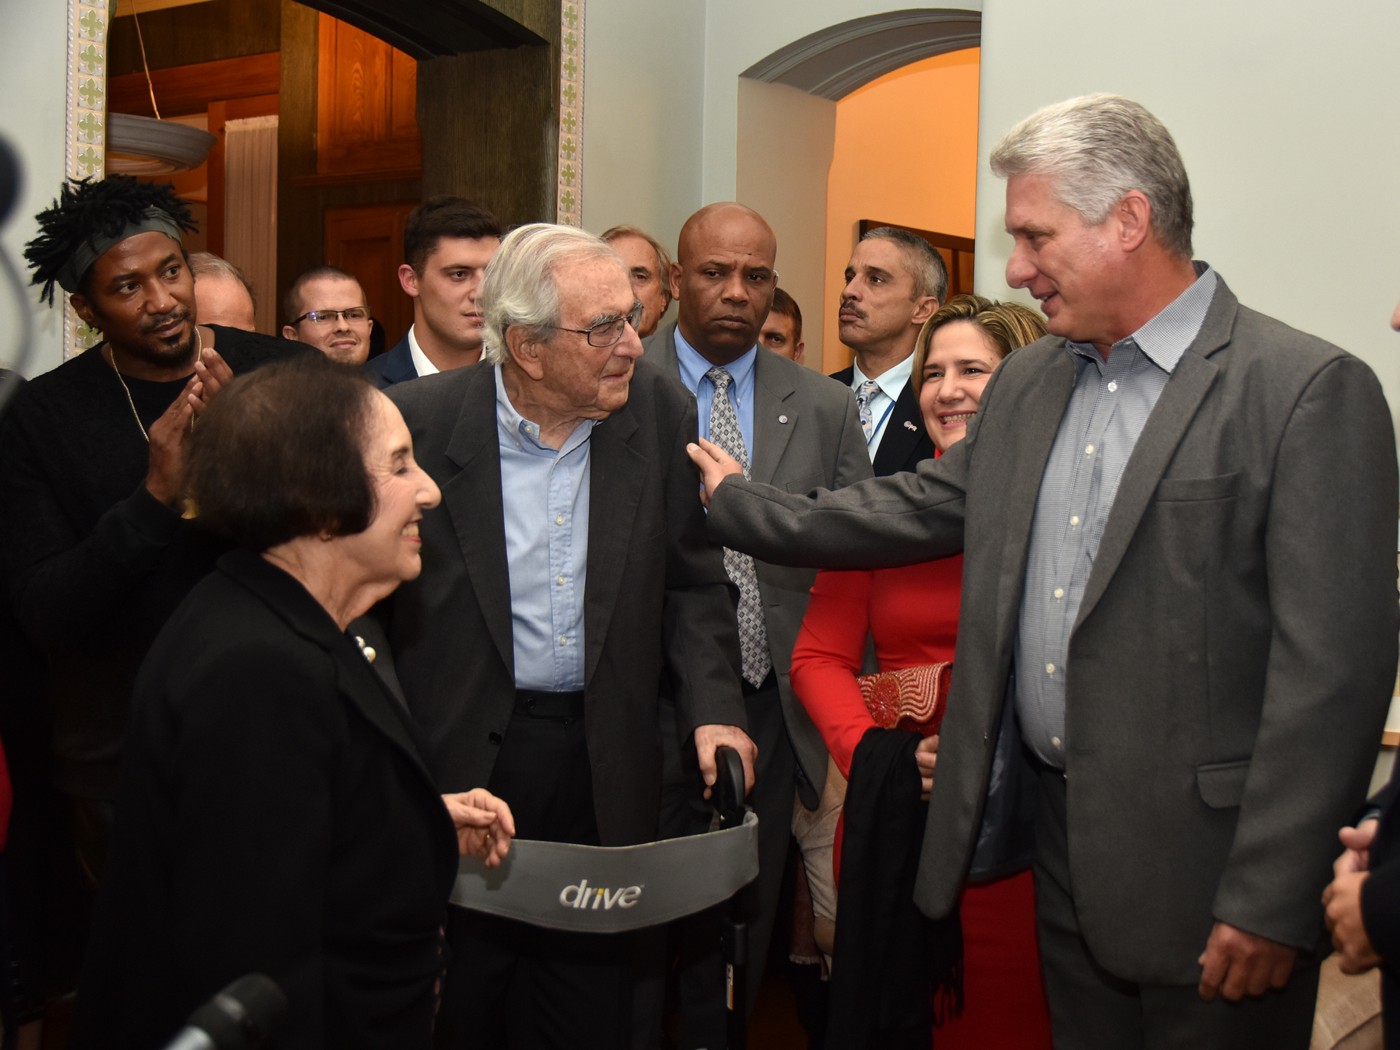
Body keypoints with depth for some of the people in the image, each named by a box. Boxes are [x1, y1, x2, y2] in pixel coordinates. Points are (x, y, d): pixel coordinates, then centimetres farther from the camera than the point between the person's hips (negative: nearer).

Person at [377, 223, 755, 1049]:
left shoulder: (662, 415, 0)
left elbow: (693, 583, 6)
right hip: (458, 761, -2)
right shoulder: (417, 422, -9)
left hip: (603, 773, 3)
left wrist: (714, 707, -9)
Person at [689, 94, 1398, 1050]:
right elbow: (919, 507, 19)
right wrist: (738, 504, 21)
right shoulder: (1029, 383, 10)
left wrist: (1270, 902, -19)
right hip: (1065, 849, 7)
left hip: (1202, 864, -6)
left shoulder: (1313, 391, -14)